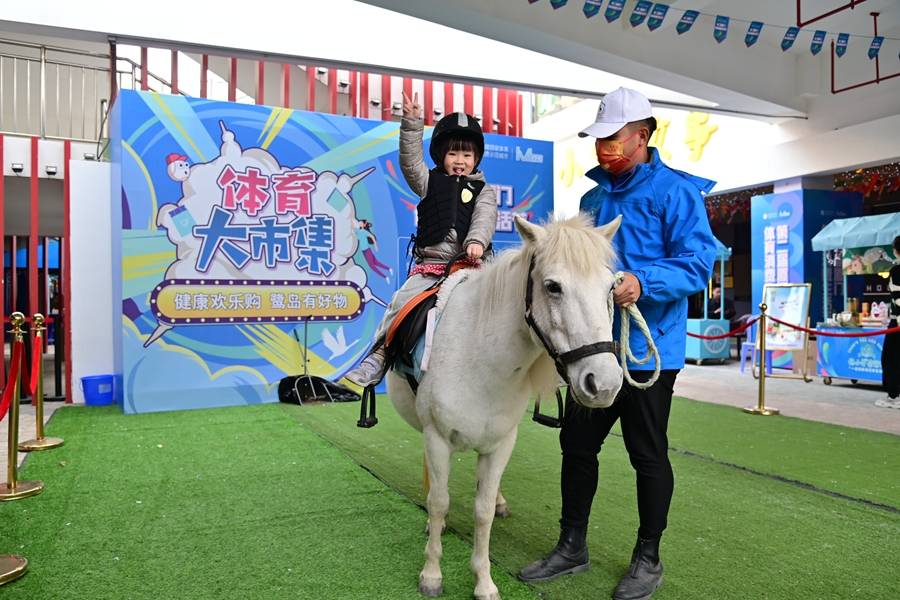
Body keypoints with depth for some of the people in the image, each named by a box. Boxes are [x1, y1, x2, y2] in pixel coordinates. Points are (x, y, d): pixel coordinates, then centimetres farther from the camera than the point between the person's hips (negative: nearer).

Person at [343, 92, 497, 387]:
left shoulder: (483, 190, 14)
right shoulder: (430, 182, 17)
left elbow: (485, 218, -4)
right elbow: (410, 161, 1)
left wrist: (477, 241, -26)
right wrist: (412, 124, -12)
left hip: (469, 265, 0)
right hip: (429, 264, 0)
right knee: (401, 302, -15)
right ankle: (379, 355, -9)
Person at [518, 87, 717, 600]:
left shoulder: (675, 192, -8)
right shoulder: (594, 197, 13)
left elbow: (697, 264, -17)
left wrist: (642, 284, -32)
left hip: (649, 349, -7)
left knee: (647, 452, 6)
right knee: (577, 442, 12)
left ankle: (648, 559, 27)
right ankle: (572, 547, 29)